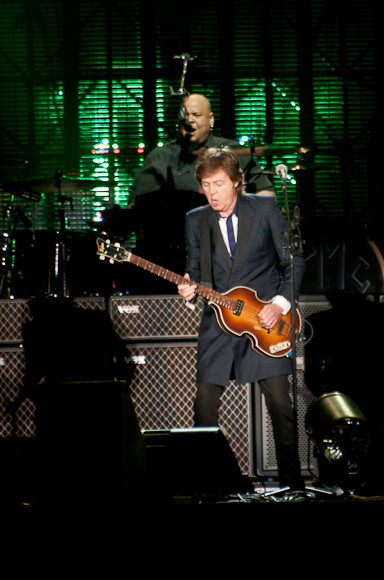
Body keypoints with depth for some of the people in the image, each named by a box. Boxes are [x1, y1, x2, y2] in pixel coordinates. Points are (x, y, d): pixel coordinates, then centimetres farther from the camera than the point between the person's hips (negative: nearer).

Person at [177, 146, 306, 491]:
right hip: (218, 323, 3)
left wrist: (281, 302, -10)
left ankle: (292, 484, 4)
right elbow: (196, 273, 11)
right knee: (205, 405, -1)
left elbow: (294, 261, 1)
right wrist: (190, 291, -12)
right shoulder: (195, 220, 7)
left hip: (268, 321, -2)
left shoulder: (265, 209, -1)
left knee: (281, 407, -6)